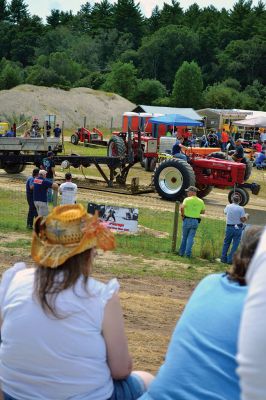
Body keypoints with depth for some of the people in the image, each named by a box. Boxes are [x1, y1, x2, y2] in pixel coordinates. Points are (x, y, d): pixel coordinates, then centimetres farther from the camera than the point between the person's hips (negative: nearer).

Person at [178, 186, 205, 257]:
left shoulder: (187, 199, -9)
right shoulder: (201, 201, 4)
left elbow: (182, 207, -25)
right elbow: (203, 212, 13)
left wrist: (182, 214, -10)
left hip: (187, 220, -2)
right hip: (195, 221, 2)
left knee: (184, 237, 12)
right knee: (191, 238, 5)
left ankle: (181, 252, 19)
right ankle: (188, 253, -1)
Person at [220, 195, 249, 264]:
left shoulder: (228, 206, -2)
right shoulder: (241, 208, -14)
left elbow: (225, 212, 20)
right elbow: (243, 220, -13)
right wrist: (246, 216, 7)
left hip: (229, 227, 4)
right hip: (238, 228, -4)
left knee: (226, 243, 17)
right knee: (235, 244, 4)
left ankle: (223, 258, 21)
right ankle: (230, 259, 2)